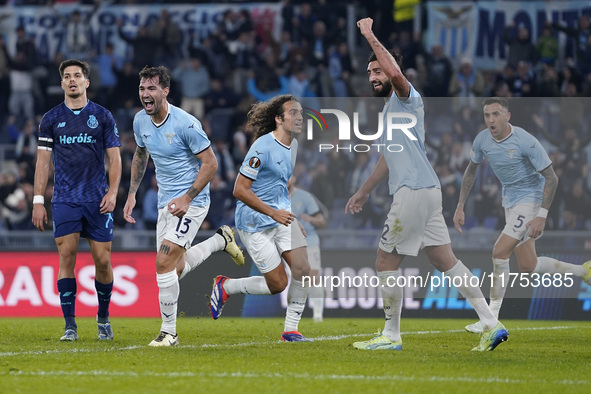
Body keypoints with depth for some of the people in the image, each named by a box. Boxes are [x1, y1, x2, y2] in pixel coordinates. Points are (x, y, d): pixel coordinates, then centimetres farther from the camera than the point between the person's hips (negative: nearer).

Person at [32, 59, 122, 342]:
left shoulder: (103, 117, 5)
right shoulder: (51, 119, 7)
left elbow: (114, 158, 6)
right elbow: (43, 161, 8)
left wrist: (112, 192, -7)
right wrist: (38, 201, 2)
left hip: (97, 201, 0)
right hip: (64, 200, 0)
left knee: (102, 260, -2)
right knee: (66, 258, -9)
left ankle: (103, 318, 19)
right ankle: (70, 325, -6)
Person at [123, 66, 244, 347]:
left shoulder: (185, 124, -22)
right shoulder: (141, 121, 0)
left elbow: (210, 163, -16)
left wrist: (187, 198, -21)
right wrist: (132, 194, 12)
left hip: (191, 202, -8)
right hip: (165, 202, 8)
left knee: (164, 263, -17)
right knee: (176, 269, 12)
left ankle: (169, 332, -5)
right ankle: (221, 240, 38)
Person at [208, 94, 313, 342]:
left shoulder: (293, 145, 7)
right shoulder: (263, 147, -20)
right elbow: (240, 190, -21)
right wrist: (273, 213, -23)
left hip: (281, 216, 8)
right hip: (254, 223, -8)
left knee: (302, 269, -9)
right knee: (278, 284, -5)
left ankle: (290, 330, 3)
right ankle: (225, 287, 19)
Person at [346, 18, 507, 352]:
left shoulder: (406, 97, -5)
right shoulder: (391, 108, 23)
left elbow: (396, 73, -30)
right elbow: (390, 158, 34)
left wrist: (370, 36, -22)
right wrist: (364, 191, 40)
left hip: (414, 191, -10)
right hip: (426, 190, 10)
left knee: (387, 261, -2)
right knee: (446, 260, 5)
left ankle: (391, 336, 5)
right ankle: (491, 324, -1)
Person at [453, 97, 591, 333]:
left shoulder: (526, 142, -23)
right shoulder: (482, 140, -5)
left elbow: (551, 178, -19)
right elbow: (471, 171, 13)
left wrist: (541, 217, -25)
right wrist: (460, 207, 7)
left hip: (530, 198, -7)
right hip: (510, 201, 7)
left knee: (499, 252, -20)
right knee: (528, 267, 8)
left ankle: (491, 319, -11)